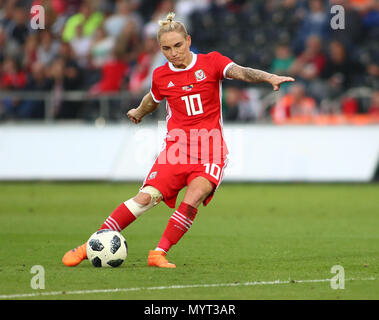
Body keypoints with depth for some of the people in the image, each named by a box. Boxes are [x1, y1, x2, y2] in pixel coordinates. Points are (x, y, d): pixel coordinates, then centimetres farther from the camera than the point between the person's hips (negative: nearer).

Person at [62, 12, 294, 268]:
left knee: (193, 199, -26)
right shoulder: (161, 76, 7)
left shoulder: (211, 62, -1)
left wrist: (270, 78, -36)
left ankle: (159, 254, -17)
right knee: (147, 197, -15)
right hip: (176, 148, 1)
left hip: (210, 151, -1)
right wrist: (139, 113, 50)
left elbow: (241, 73, -18)